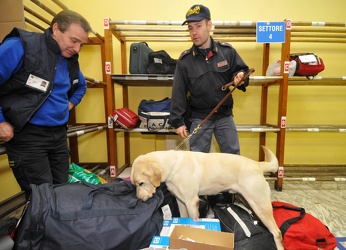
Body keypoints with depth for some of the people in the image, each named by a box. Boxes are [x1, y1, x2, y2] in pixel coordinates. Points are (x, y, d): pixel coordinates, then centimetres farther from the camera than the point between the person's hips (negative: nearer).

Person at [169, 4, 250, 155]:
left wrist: (240, 77, -17)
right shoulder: (185, 60, -7)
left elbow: (241, 70, 8)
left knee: (233, 155, 13)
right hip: (199, 118, -1)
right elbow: (178, 93, -7)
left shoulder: (227, 51, -4)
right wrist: (177, 121, -9)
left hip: (224, 115, 2)